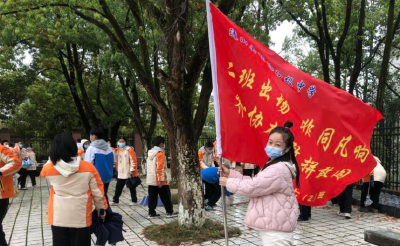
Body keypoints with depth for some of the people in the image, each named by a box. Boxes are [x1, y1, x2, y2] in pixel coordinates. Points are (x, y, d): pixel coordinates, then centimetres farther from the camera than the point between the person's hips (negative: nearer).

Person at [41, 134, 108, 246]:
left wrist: (53, 158, 18)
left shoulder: (49, 168, -9)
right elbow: (98, 192, -5)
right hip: (81, 218, -1)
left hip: (58, 218, 1)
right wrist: (101, 208, 8)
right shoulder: (88, 167, -12)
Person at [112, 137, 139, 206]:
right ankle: (115, 200, 20)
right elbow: (116, 160, 19)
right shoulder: (118, 150, 10)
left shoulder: (129, 150, -9)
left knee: (131, 188, 6)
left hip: (129, 173, -5)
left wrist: (132, 170, -16)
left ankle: (134, 201, 17)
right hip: (120, 173, 6)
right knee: (118, 188, 10)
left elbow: (133, 160, -12)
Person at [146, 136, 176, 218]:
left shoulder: (150, 153, 12)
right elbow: (160, 168, -20)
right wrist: (161, 180, -20)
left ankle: (151, 213, 12)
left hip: (150, 180, 8)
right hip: (159, 180, -8)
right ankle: (170, 212, 11)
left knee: (152, 197, 11)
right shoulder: (160, 154, -15)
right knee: (165, 197, 4)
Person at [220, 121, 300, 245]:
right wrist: (230, 173, 4)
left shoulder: (279, 170, -23)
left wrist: (228, 182, -7)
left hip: (276, 230, -11)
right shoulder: (273, 165, 13)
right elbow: (254, 182, 13)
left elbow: (252, 187, -22)